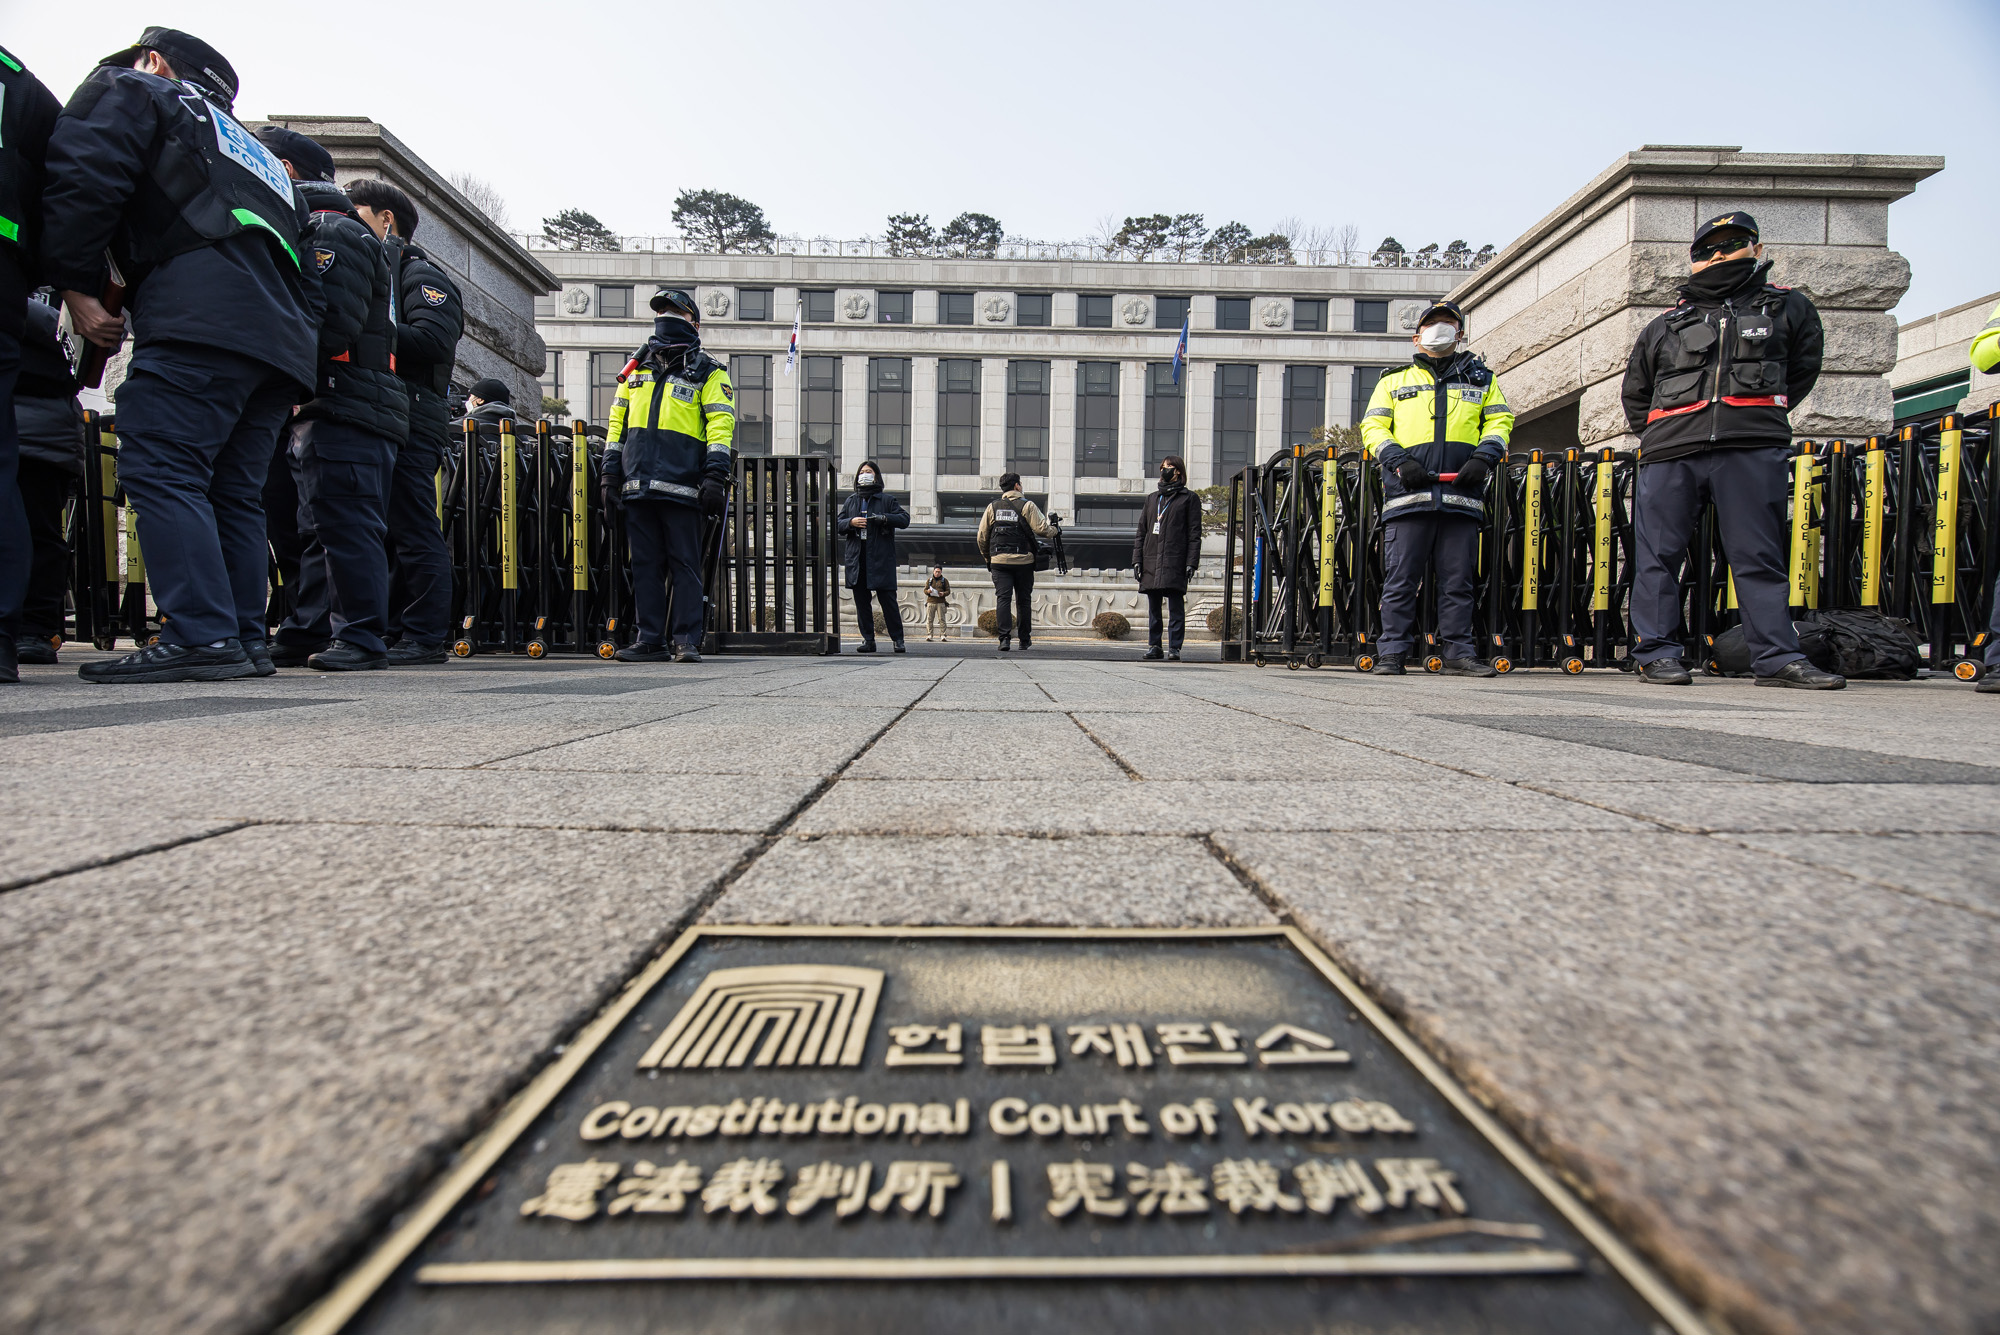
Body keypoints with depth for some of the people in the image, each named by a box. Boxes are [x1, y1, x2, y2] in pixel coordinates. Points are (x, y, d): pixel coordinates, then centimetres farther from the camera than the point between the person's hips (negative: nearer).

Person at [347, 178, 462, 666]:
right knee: (380, 529, 8)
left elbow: (434, 341, -15)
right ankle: (391, 628, 12)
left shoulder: (421, 274, 3)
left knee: (413, 527, -11)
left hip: (410, 421, -9)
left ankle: (425, 635, -10)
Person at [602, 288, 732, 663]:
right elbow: (618, 423, 22)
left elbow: (720, 425, -3)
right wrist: (611, 473, 14)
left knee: (685, 565, -3)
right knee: (645, 565, 5)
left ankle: (687, 641, 1)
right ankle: (650, 639, 11)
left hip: (681, 487, -5)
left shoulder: (707, 372, 8)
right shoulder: (637, 369, 22)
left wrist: (716, 475, -15)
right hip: (638, 487, 5)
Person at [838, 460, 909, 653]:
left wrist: (885, 518, -16)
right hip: (857, 559, 4)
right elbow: (838, 524, 15)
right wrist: (851, 522, -6)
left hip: (881, 558, -4)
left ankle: (897, 639, 4)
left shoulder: (887, 499, 5)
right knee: (861, 601, 5)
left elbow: (905, 519, -2)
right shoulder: (850, 501, 16)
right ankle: (868, 640, 12)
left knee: (887, 600, -4)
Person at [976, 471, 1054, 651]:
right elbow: (1042, 529, -9)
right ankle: (1025, 639, 18)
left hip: (999, 561, 2)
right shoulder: (1027, 505, -1)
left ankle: (1005, 638, -14)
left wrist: (987, 557, 23)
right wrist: (1054, 530, 13)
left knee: (1003, 598, -1)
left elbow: (982, 536, 9)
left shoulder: (992, 507, 9)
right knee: (1024, 600, 9)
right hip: (1023, 561, -1)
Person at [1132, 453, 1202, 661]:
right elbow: (1141, 531, 18)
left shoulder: (1189, 498, 7)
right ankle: (1154, 645, 14)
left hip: (1175, 562, -4)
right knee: (1153, 607, 7)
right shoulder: (1152, 499, 20)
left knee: (1176, 605, -5)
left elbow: (1194, 534, 1)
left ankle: (1174, 648, -2)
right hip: (1151, 562, 5)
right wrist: (1137, 559, 9)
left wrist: (1191, 562, -8)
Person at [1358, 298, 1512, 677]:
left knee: (1458, 581, 1)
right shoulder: (1394, 380, 21)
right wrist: (1398, 460, -8)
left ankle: (1459, 653, 7)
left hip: (1462, 496, 2)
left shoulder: (1481, 379, 25)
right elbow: (1373, 426, 10)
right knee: (1400, 580, -4)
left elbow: (1499, 421, 17)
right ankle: (1391, 653, 1)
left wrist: (1484, 457, -4)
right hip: (1408, 493, -1)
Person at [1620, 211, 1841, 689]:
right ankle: (1656, 653, 2)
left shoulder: (1788, 308, 20)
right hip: (1670, 450, 1)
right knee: (1657, 554, -3)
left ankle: (1778, 657, 0)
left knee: (1760, 555, -2)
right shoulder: (1667, 324, 21)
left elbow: (1804, 366, 27)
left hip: (1753, 448, 0)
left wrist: (1762, 413, 17)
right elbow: (1635, 390, 26)